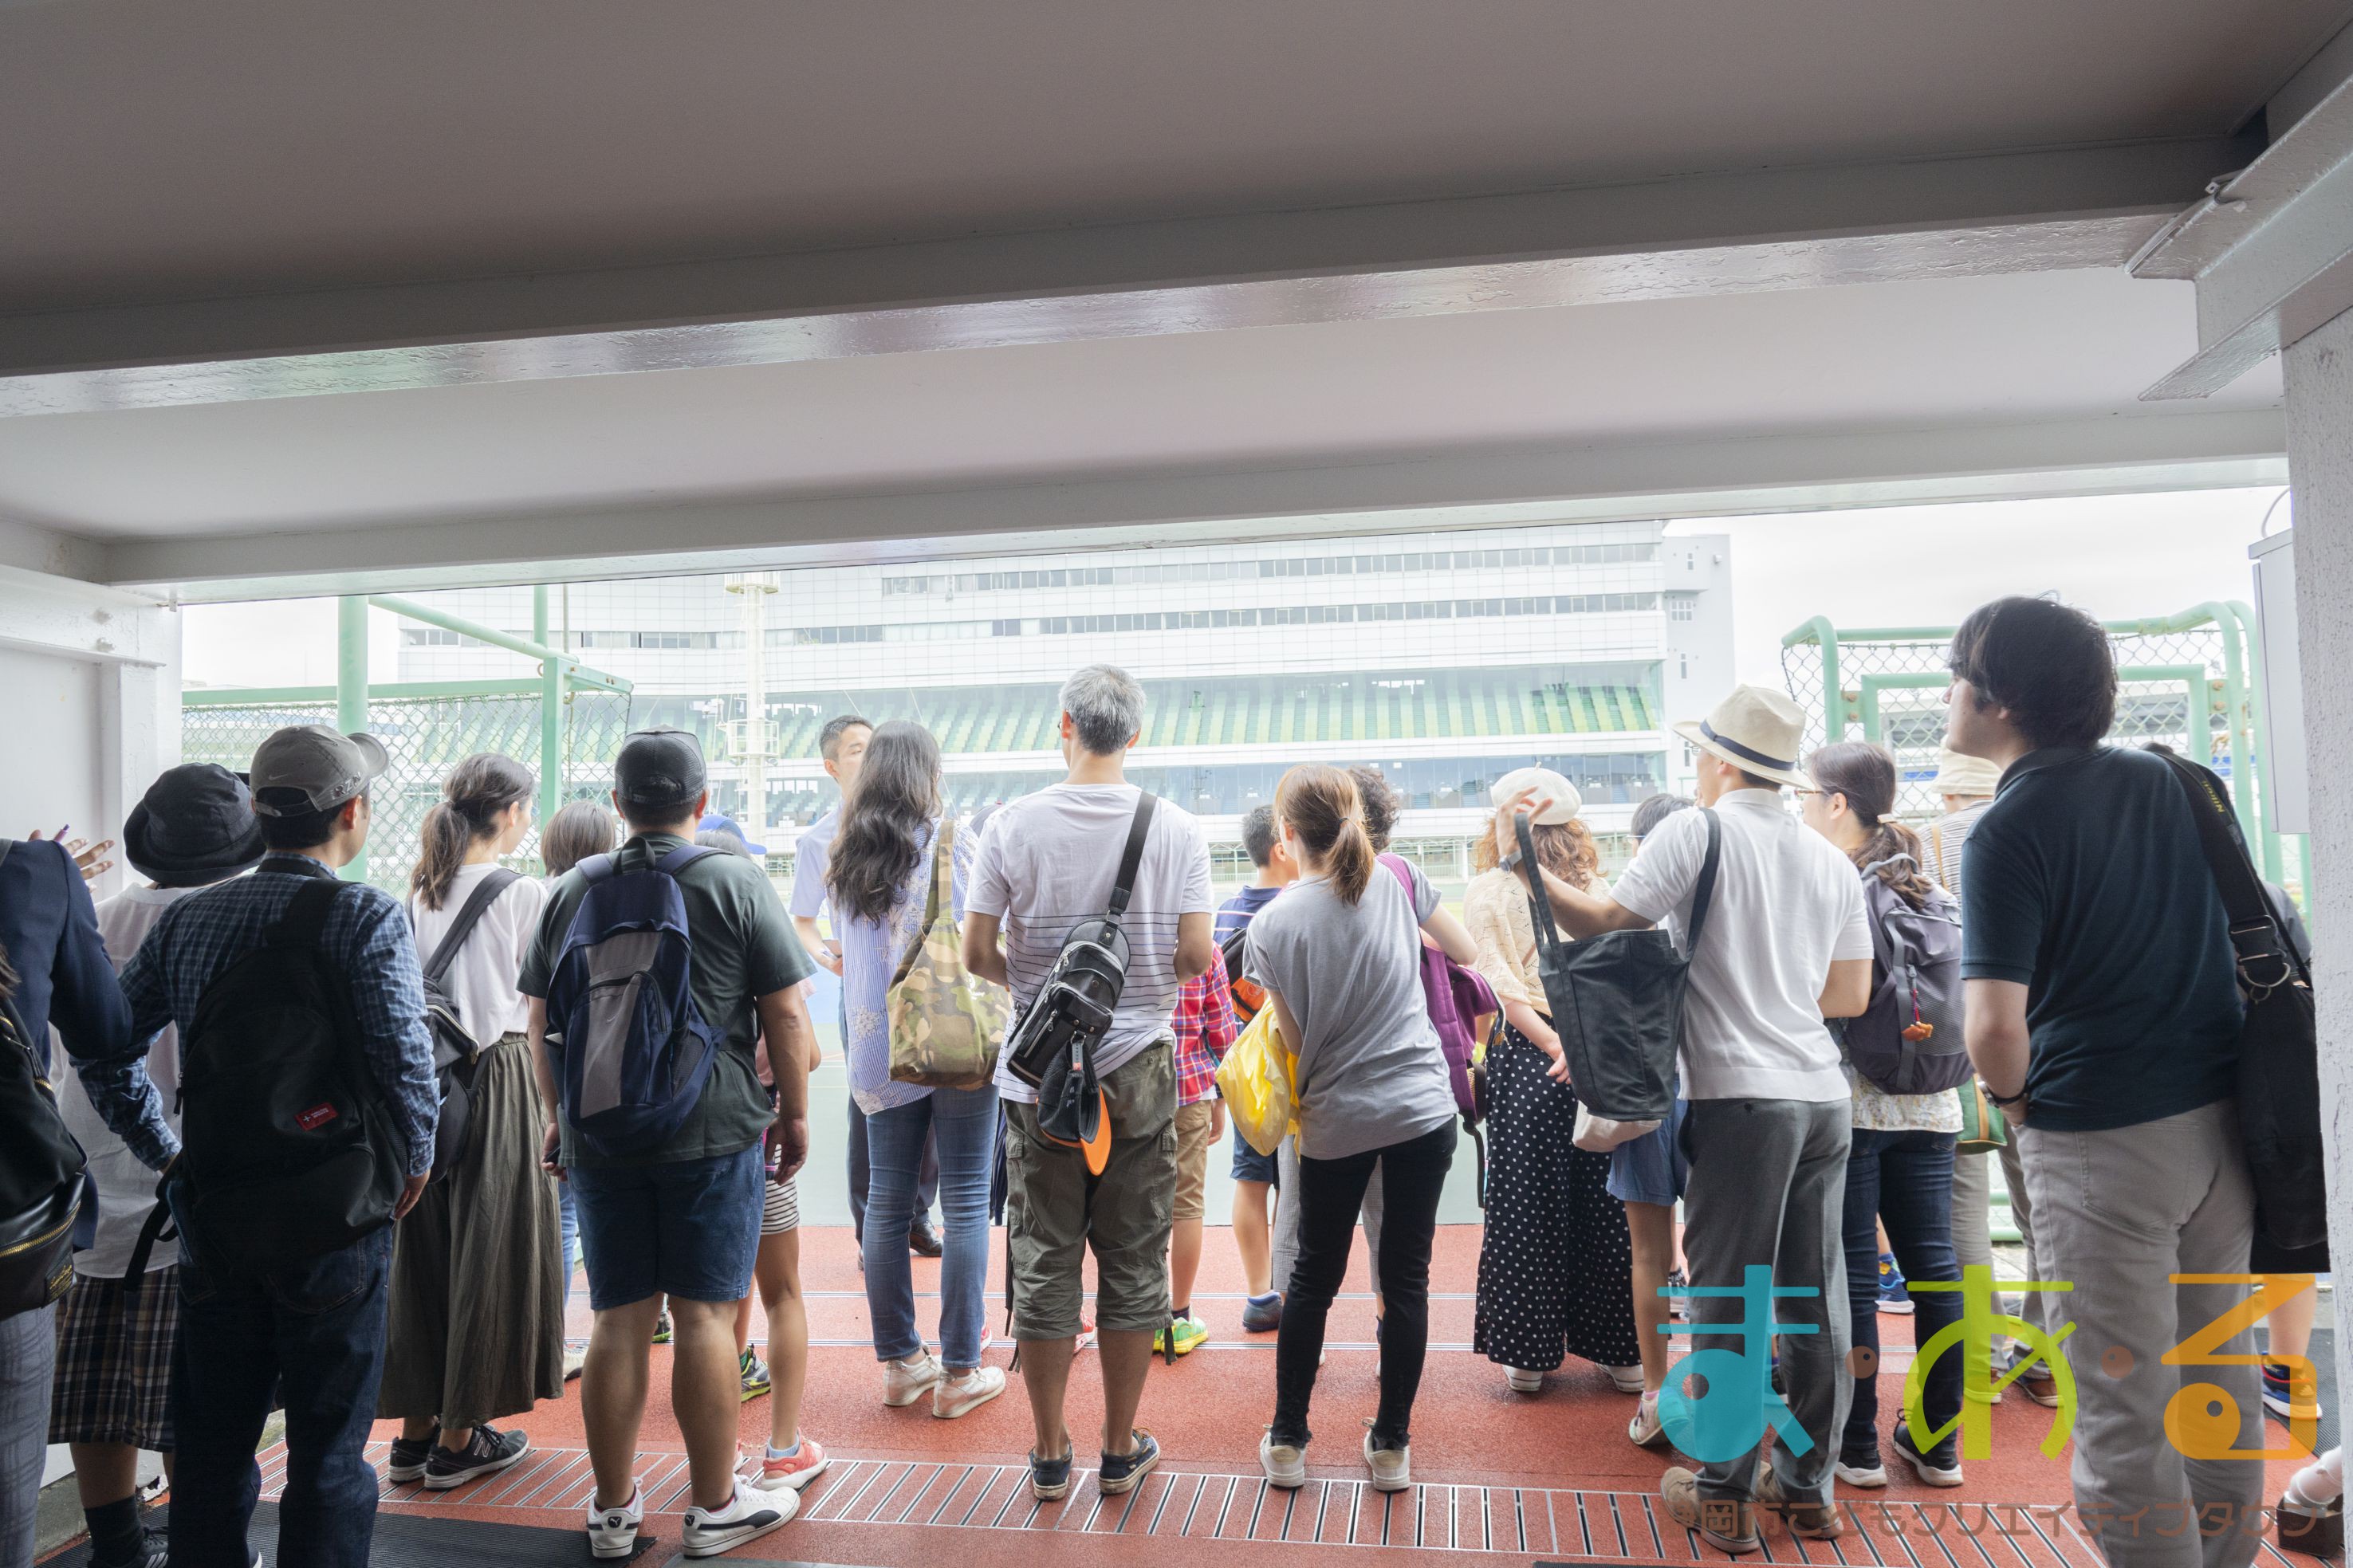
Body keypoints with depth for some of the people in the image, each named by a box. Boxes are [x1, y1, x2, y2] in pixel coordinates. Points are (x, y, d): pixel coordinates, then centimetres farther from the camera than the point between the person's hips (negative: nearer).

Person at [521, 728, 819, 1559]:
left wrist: (558, 1114, 23)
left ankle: (612, 1510, 21)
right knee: (705, 1316, 3)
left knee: (618, 1319, 10)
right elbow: (785, 1012, -6)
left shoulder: (571, 890, 7)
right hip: (713, 1133, -4)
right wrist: (794, 1112, 4)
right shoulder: (736, 883, -5)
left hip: (599, 1137, 4)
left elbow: (540, 1021, 13)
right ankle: (714, 1506, 14)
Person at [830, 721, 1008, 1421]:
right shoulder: (951, 841, -7)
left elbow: (845, 951, 15)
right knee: (964, 1203, 2)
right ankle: (959, 1373, 8)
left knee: (886, 1202, 11)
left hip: (877, 1048, 5)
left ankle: (899, 1362, 21)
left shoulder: (845, 857, 6)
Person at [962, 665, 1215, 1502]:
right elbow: (1196, 954, -9)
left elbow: (977, 953, -6)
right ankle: (1121, 1450, 23)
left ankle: (1049, 1455, 22)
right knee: (1134, 1264, 12)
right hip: (1141, 1072, 0)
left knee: (1043, 1262, 11)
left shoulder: (1014, 823, -5)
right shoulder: (1175, 828, -5)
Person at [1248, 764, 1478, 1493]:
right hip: (1422, 1108, 1)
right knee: (1406, 1277, 10)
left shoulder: (1272, 924, -10)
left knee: (1313, 1278, 14)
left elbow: (1296, 1038, -3)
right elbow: (1467, 952, 10)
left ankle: (1286, 1443, 23)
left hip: (1334, 1121, -1)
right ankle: (1392, 1446, 19)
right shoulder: (1399, 879, -5)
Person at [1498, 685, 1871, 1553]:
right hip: (1823, 1094, 6)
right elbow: (1852, 995, 15)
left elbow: (1606, 922, -13)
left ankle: (1726, 1495, 12)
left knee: (1725, 1297, 3)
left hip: (1739, 1097, -6)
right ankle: (1809, 1487, 23)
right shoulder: (1831, 859, 12)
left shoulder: (1697, 831, -6)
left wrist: (1524, 864, -4)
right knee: (1813, 1295, 12)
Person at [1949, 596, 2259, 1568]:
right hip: (2221, 1121, 8)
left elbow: (1994, 1025, -24)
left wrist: (2012, 1098, -4)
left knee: (2123, 1412, 4)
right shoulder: (2169, 782, 6)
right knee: (2221, 1381, 19)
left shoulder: (2008, 833, -16)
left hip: (2101, 1142, -7)